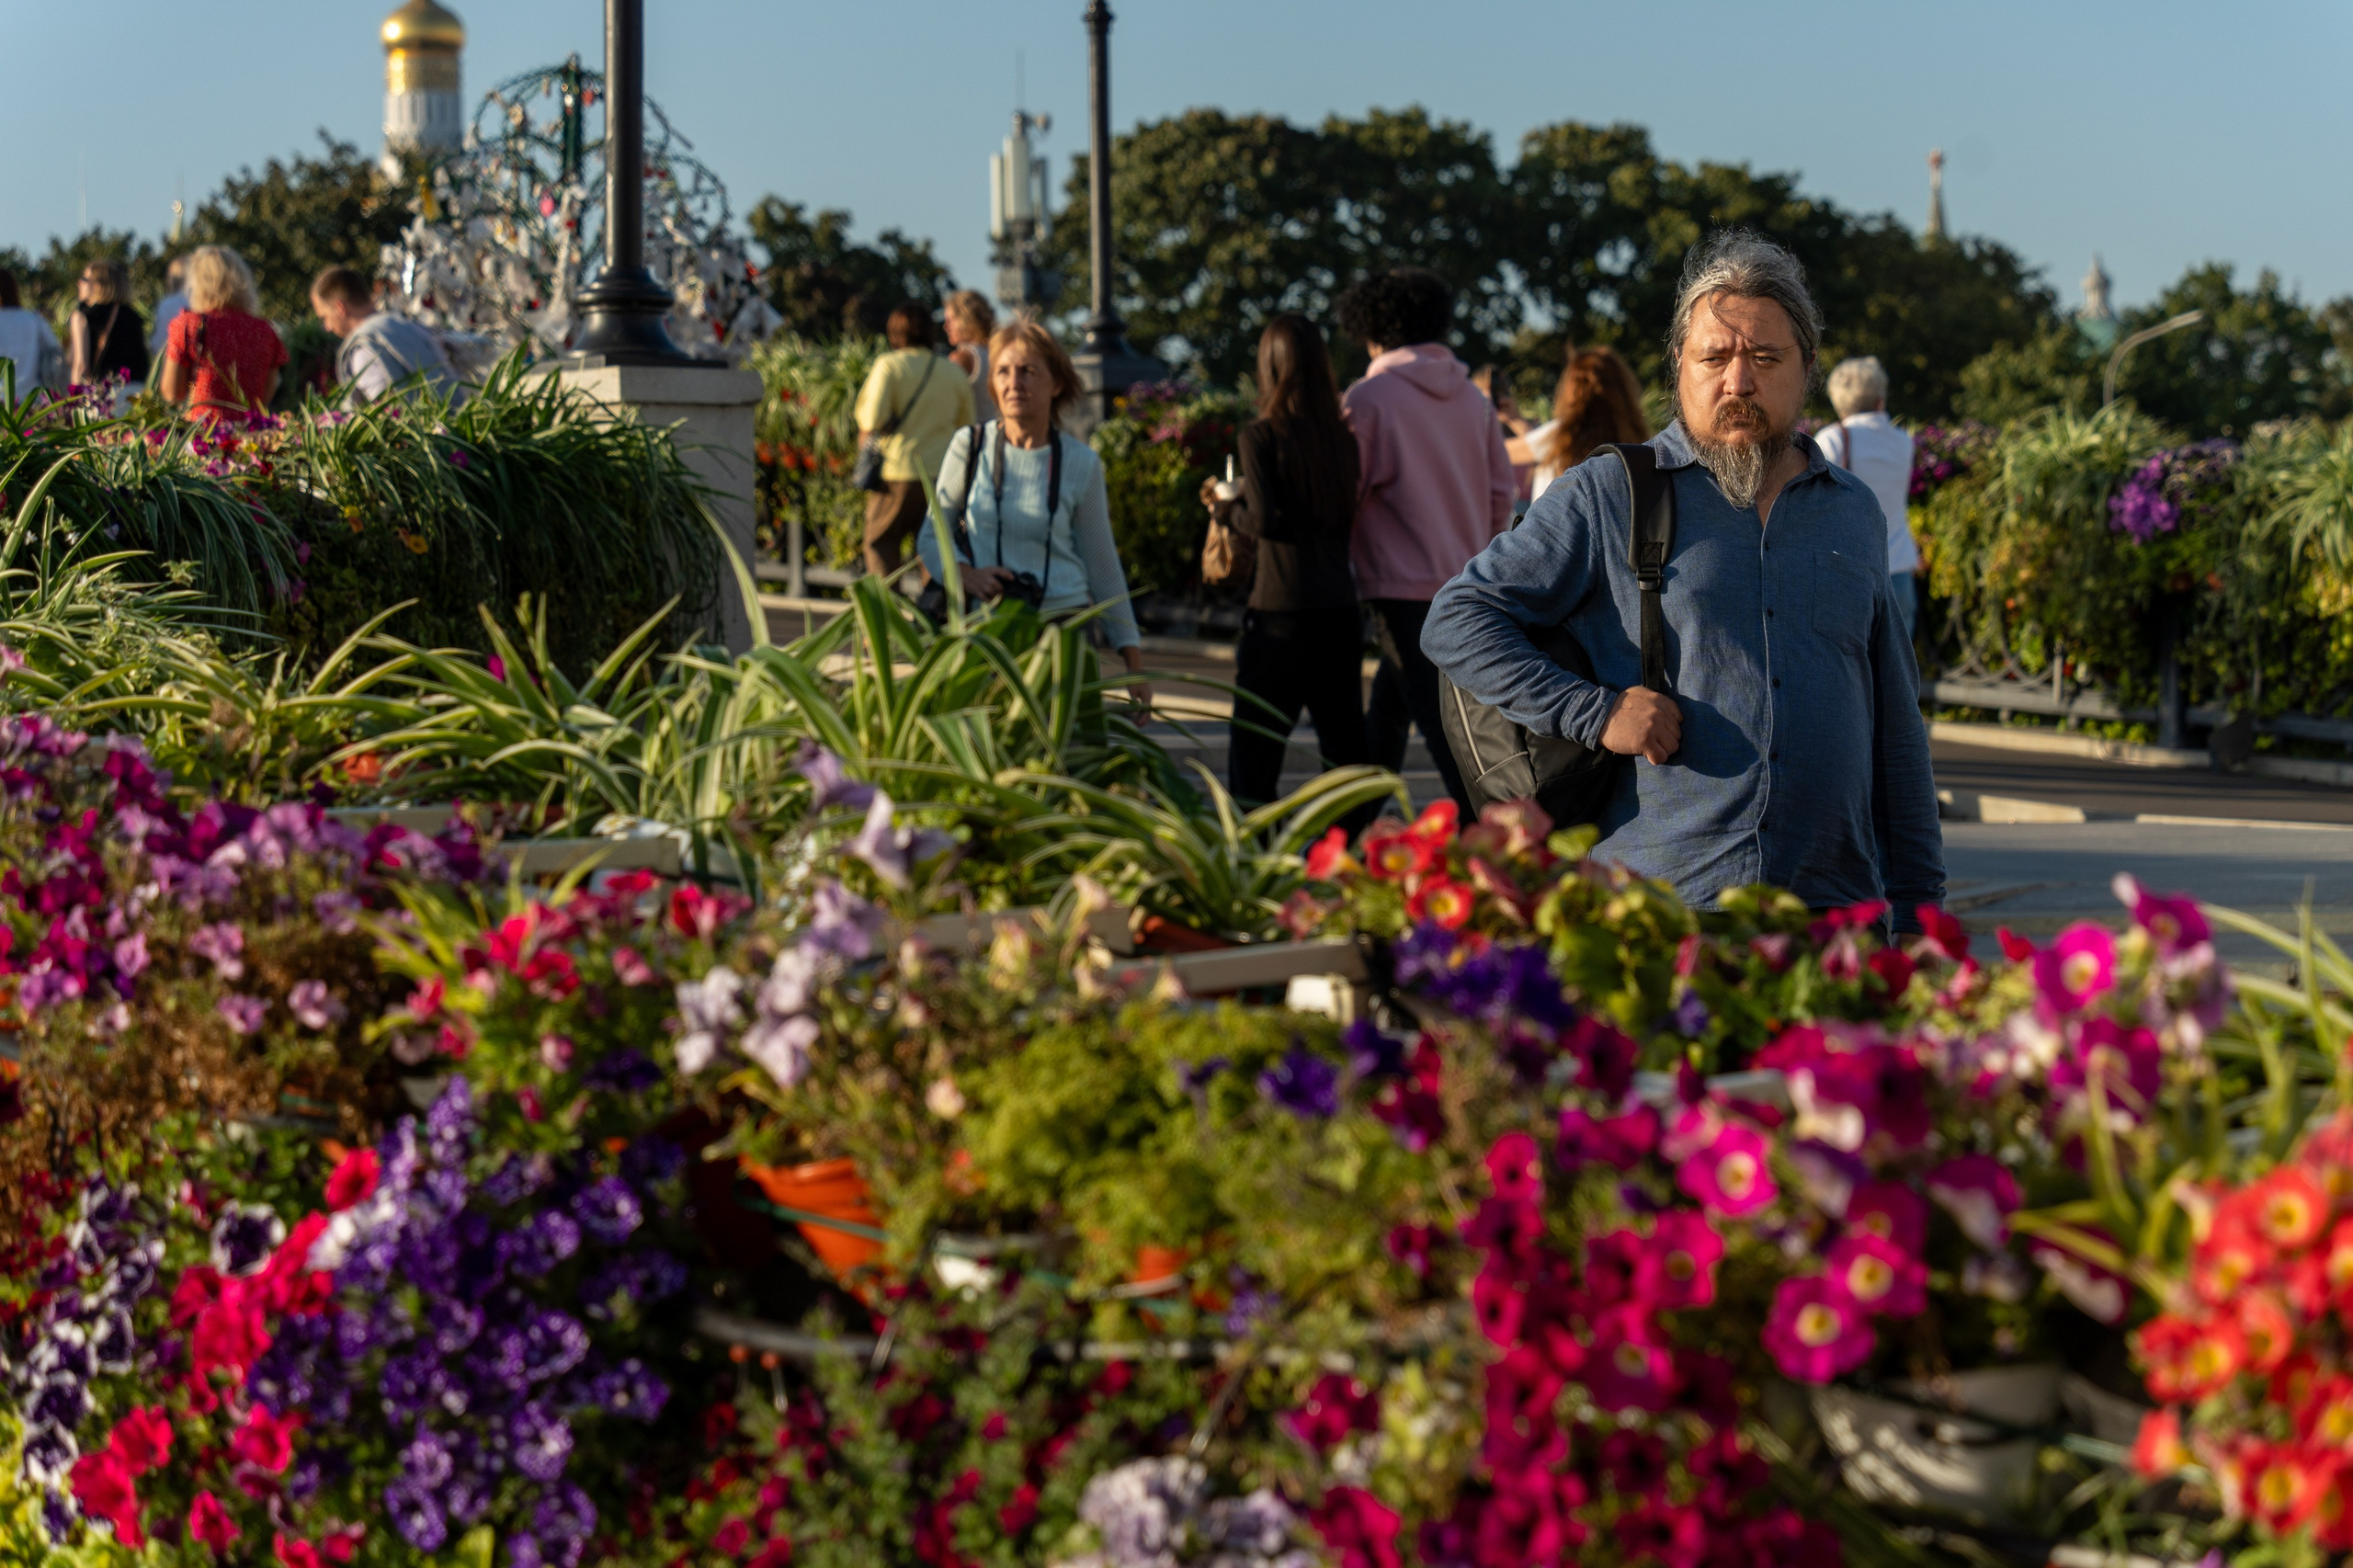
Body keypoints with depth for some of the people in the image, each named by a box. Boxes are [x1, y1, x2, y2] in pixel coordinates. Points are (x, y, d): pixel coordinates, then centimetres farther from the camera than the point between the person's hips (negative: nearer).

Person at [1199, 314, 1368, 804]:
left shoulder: (1261, 435, -7)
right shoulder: (1342, 433, 6)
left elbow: (1266, 520, -15)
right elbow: (1354, 515, 12)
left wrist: (1226, 507, 4)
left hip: (1281, 611, -5)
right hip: (1341, 607, 5)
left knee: (1253, 757, 0)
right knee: (1346, 749, 13)